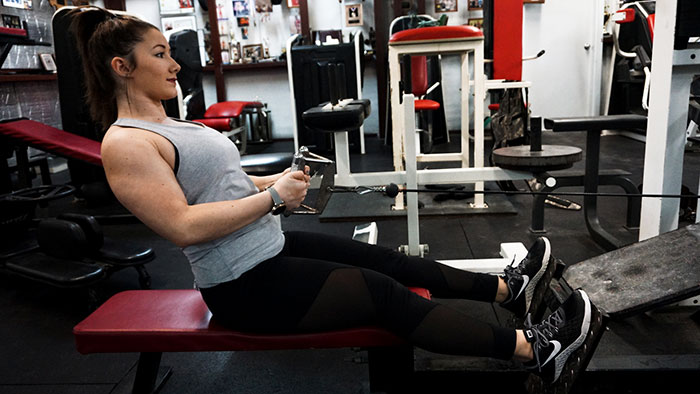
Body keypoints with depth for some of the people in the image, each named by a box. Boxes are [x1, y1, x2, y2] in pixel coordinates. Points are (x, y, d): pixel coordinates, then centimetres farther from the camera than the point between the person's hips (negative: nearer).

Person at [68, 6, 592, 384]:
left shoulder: (164, 125, 13)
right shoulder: (126, 144, -17)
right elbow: (182, 225, -26)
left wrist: (273, 181, 3)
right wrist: (272, 196, -22)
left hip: (271, 250, 9)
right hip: (245, 286, -9)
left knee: (385, 260, 7)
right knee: (384, 294, -11)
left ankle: (508, 288, 21)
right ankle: (534, 350, 0)